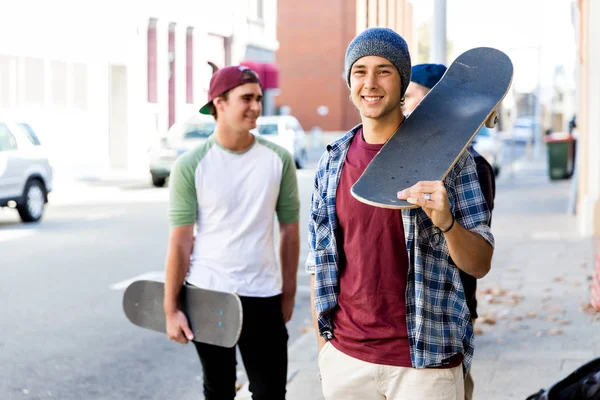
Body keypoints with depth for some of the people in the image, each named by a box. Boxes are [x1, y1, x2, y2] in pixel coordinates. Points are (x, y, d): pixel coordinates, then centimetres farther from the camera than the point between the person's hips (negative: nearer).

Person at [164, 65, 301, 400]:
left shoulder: (279, 159, 0)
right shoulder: (191, 165, -6)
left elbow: (290, 231, 6)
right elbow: (180, 241, -5)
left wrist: (288, 294, 7)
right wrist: (171, 308, -6)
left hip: (262, 296, 1)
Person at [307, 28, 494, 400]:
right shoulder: (333, 162, 5)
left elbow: (480, 265, -6)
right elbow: (320, 262, 10)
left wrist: (446, 221, -24)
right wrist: (323, 347, 8)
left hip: (427, 362, -3)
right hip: (346, 358, 3)